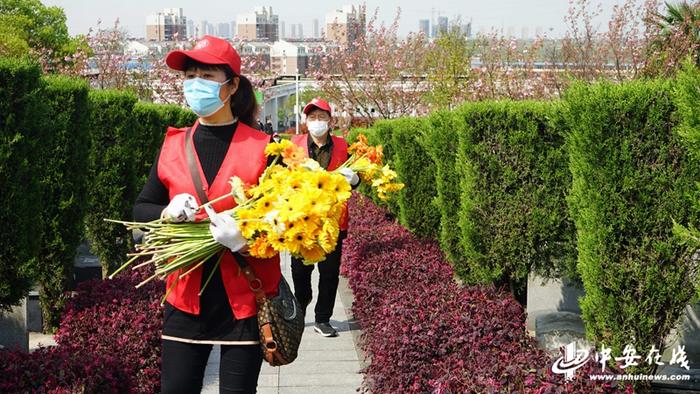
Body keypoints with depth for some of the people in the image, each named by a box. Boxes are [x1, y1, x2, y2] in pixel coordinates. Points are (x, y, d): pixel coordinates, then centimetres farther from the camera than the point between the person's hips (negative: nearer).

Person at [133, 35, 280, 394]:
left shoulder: (263, 148, -5)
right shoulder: (173, 146, 5)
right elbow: (141, 209, 12)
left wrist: (246, 241, -25)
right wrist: (167, 213, -11)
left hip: (244, 299, -3)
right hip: (186, 297, 3)